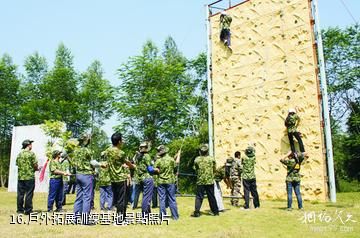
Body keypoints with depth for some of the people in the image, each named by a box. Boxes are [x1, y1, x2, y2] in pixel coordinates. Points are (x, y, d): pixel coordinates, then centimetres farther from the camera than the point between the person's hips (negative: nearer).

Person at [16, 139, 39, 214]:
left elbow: (17, 164, 13)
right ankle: (28, 210, 3)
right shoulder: (31, 153, -8)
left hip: (20, 176, 6)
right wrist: (37, 168, 10)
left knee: (20, 194, 10)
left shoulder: (19, 154, 10)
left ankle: (20, 210, 16)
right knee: (29, 194, 0)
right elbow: (35, 165, -11)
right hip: (29, 176, -6)